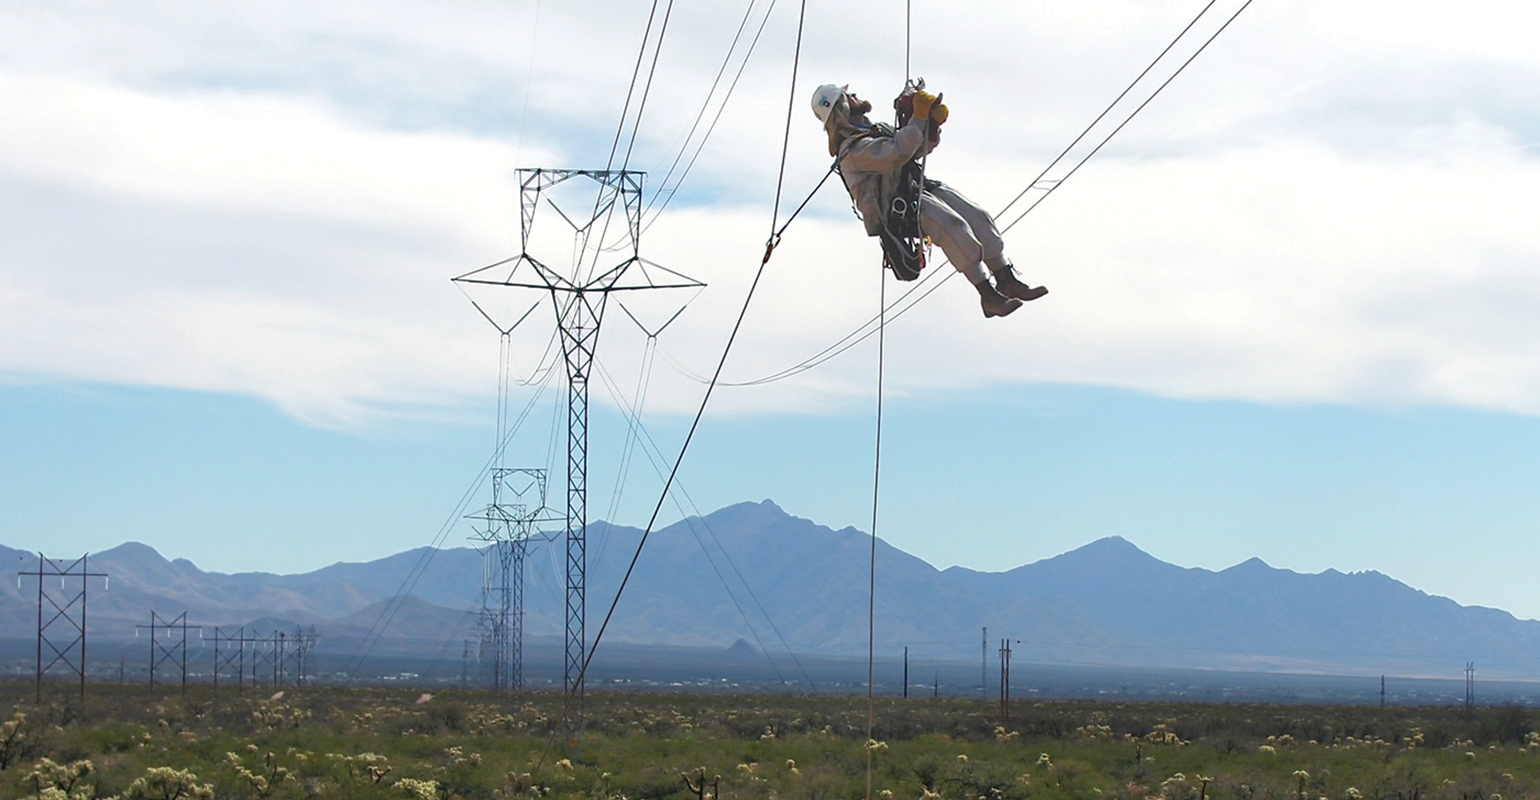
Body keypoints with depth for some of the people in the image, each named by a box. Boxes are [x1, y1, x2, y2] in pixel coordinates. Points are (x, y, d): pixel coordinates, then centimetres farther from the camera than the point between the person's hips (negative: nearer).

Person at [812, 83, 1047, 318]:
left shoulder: (877, 130, 23)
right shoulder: (853, 149, -11)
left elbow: (921, 148, 26)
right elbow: (897, 153, -27)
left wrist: (933, 123, 6)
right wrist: (919, 118, -21)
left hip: (920, 188, 10)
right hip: (900, 208, -10)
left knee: (979, 218, -6)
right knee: (954, 226, -29)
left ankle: (1007, 279, -5)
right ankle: (988, 294, -30)